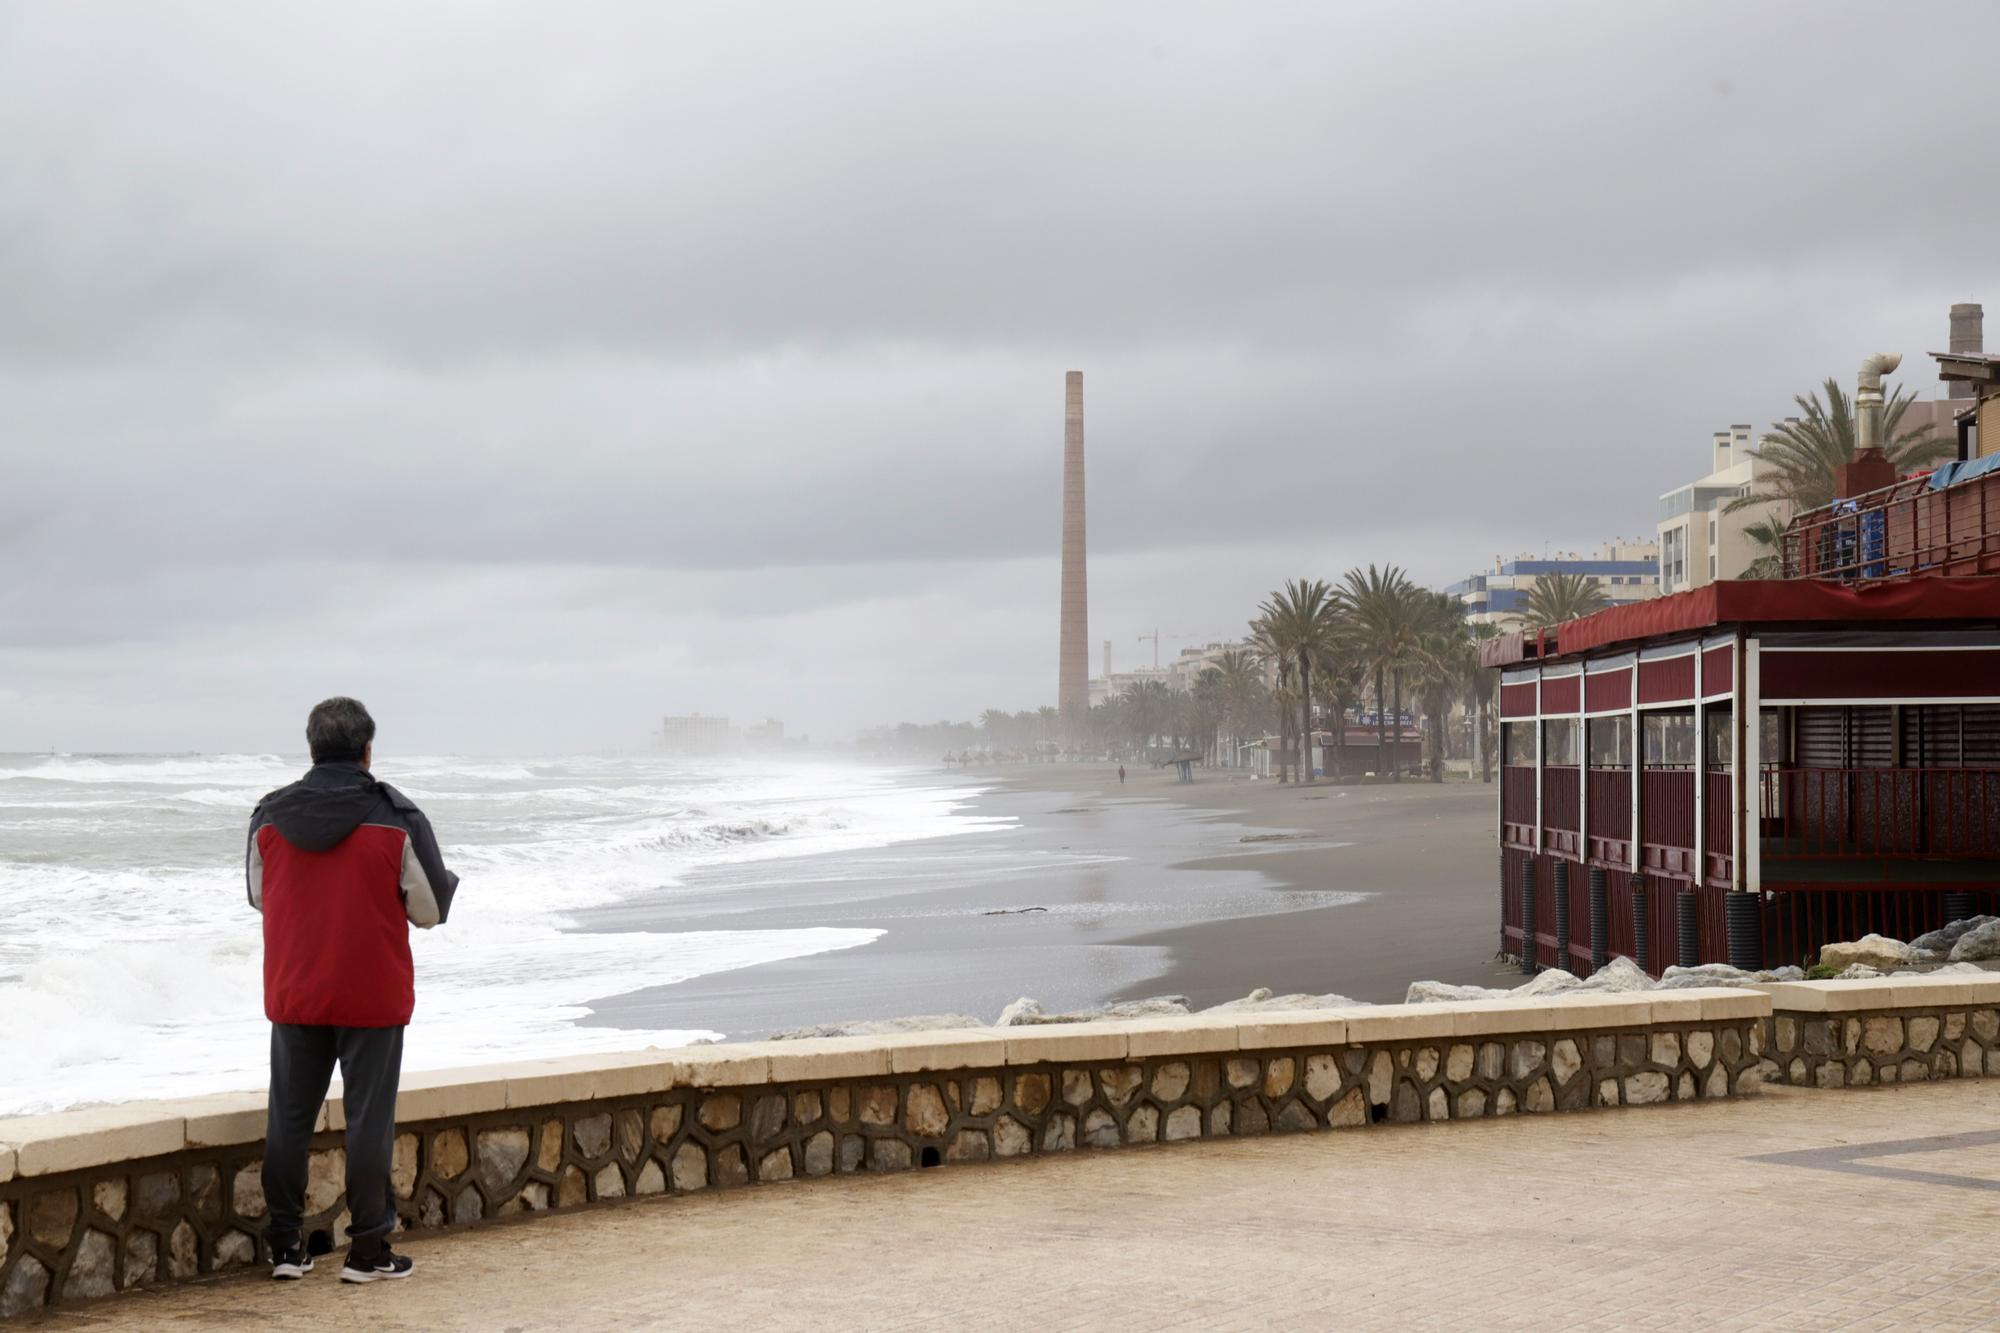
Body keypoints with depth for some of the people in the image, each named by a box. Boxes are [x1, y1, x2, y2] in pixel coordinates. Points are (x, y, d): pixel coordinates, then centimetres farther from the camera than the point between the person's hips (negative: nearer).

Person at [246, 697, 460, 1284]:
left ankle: (285, 1245, 15)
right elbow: (429, 909, -5)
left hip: (293, 994, 3)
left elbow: (258, 896, 13)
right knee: (368, 1117, 3)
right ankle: (368, 1250, 5)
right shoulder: (396, 818, -10)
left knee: (289, 1116, 12)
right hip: (372, 998, -3)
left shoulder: (268, 815, 0)